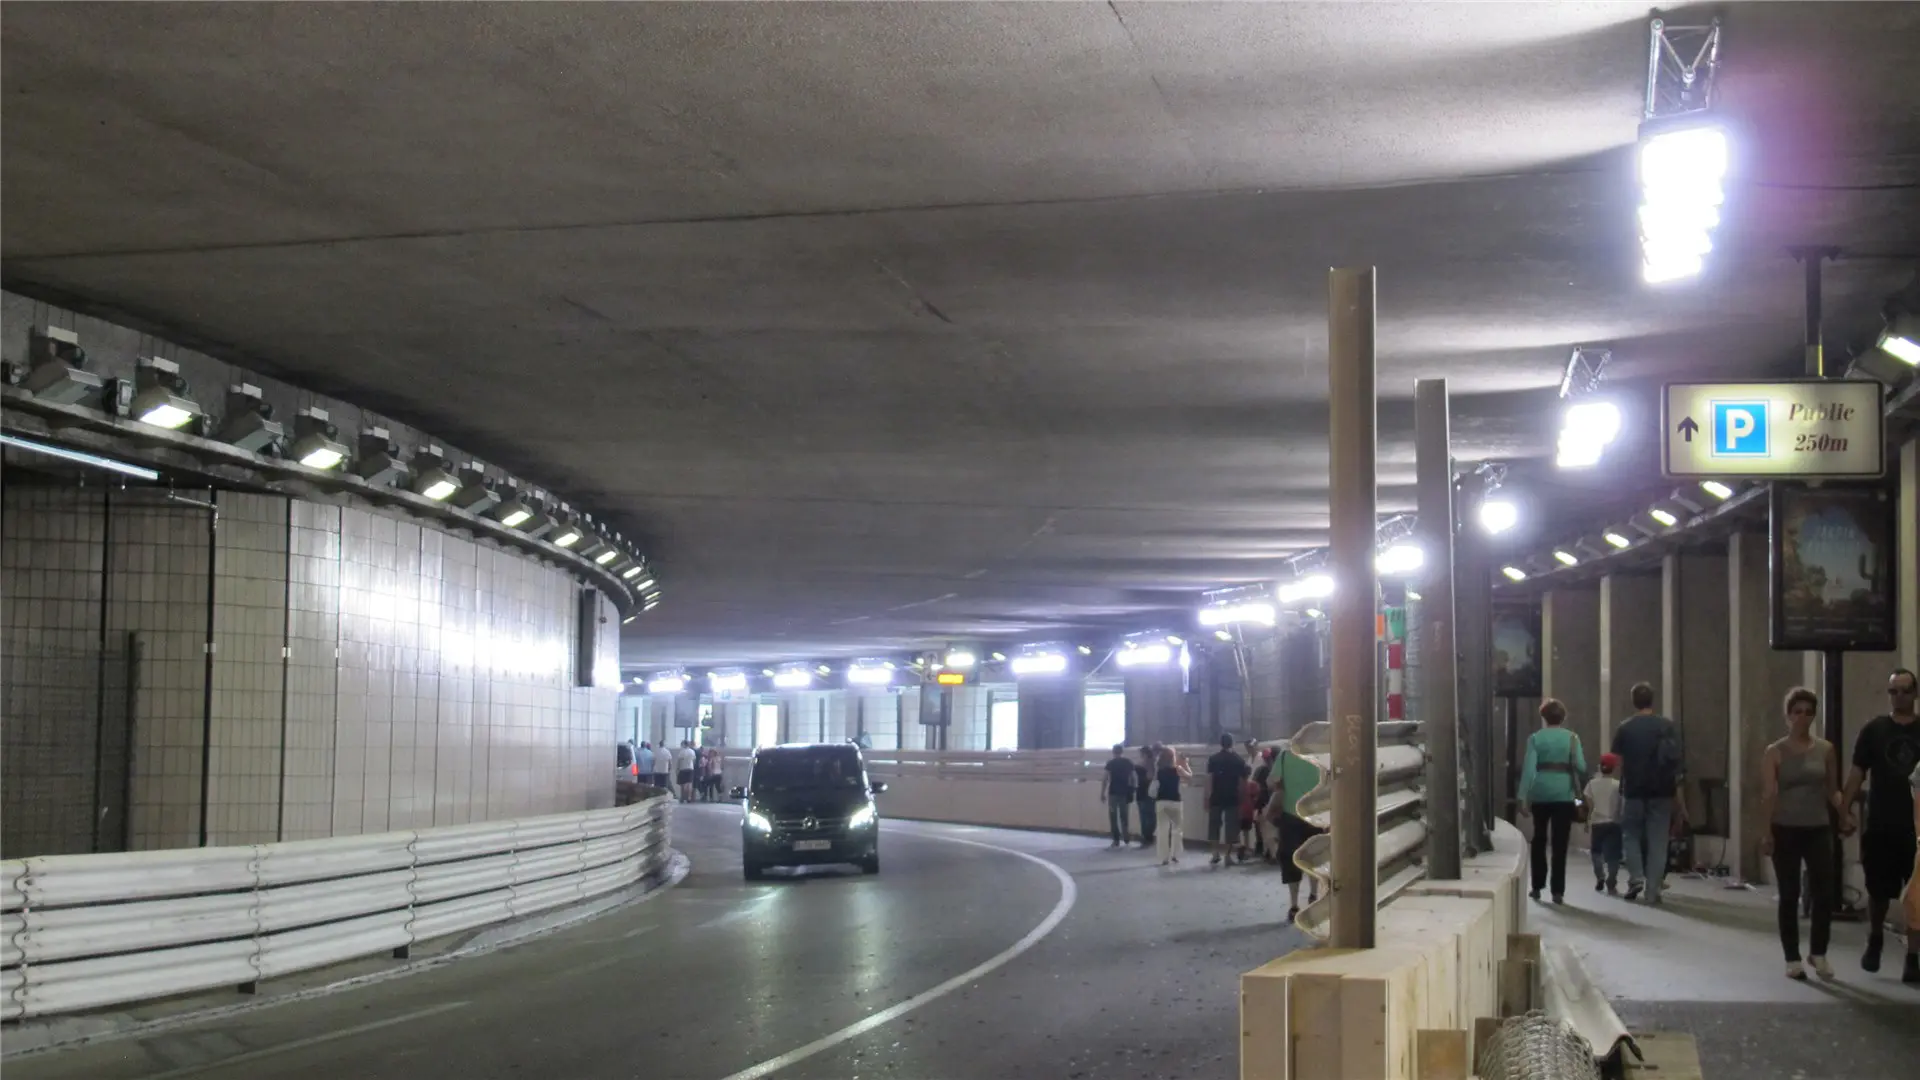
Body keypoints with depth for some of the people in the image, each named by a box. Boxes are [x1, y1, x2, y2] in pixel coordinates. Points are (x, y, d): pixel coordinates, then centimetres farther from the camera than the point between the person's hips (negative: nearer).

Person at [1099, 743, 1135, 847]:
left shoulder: (1111, 763, -5)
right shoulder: (1128, 763, 6)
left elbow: (1106, 778, -9)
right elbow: (1132, 778, 7)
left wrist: (1102, 793, -5)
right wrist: (1131, 792, 16)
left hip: (1113, 792, -3)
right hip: (1125, 792, 4)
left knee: (1113, 816, 1)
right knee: (1123, 815, 16)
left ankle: (1116, 840, -2)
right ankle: (1126, 837, 17)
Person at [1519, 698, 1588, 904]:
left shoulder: (1535, 738, -1)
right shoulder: (1572, 738, 0)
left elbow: (1529, 768, -8)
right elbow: (1581, 767, -5)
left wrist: (1523, 797, -8)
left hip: (1541, 794, 1)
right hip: (1564, 794, -1)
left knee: (1539, 839, 17)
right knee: (1560, 843, 1)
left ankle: (1537, 887, 19)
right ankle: (1557, 891, -4)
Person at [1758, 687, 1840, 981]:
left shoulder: (1826, 750, 6)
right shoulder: (1774, 753, -1)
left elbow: (1832, 790, 10)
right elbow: (1769, 794, -5)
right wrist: (1767, 832, -12)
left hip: (1818, 830, 2)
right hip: (1785, 831, -2)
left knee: (1825, 893, -5)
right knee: (1789, 896, 2)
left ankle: (1818, 953, 15)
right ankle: (1793, 959, 12)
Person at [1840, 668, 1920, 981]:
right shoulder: (1874, 730, 3)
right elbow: (1857, 772, 2)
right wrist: (1846, 809, -8)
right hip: (1880, 826, 1)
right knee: (1878, 891, 12)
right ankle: (1875, 940, 37)